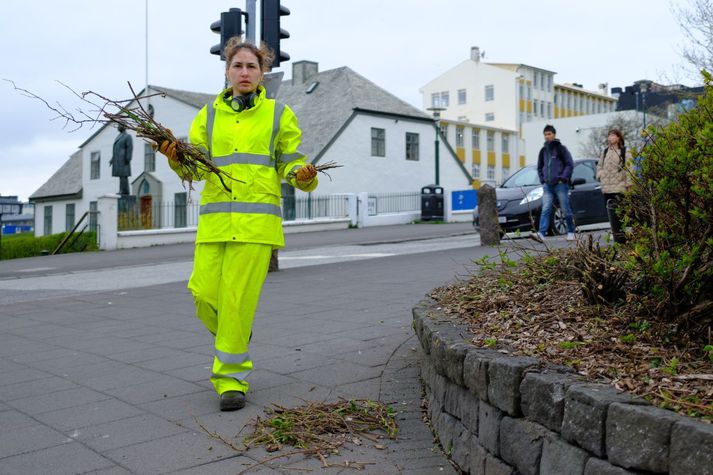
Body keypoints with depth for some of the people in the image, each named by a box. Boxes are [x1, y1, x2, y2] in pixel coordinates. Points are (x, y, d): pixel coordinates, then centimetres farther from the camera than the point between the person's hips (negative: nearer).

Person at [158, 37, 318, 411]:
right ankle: (234, 339, 26)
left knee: (239, 300, -7)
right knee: (205, 294, -5)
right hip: (214, 218, 3)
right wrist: (176, 157, -12)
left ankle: (232, 377, 6)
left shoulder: (278, 115, 11)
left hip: (256, 219, -3)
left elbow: (291, 164, 9)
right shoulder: (209, 115, 16)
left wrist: (304, 175, -13)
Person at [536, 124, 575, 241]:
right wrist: (542, 180, 11)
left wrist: (563, 178, -12)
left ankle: (571, 232, 15)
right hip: (547, 186, 4)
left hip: (560, 184, -4)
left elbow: (570, 164, -5)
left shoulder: (561, 148, -1)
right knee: (545, 210, -9)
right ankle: (541, 233, -20)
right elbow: (540, 167, 24)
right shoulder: (543, 150, 14)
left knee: (566, 209, 3)